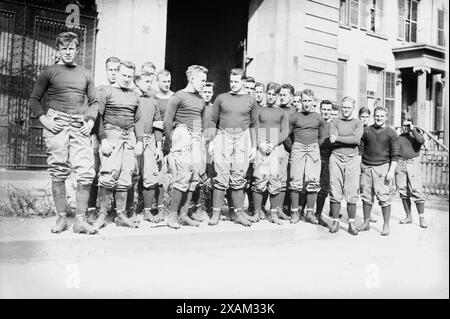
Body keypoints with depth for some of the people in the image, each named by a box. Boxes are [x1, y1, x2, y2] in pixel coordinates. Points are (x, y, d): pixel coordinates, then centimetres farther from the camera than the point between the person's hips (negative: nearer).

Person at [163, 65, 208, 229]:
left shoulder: (200, 100, 19)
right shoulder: (179, 96, -3)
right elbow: (167, 121, -7)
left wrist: (201, 139, 15)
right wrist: (170, 143, -7)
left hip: (197, 139, 7)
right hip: (182, 135, -7)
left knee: (194, 178, 3)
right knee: (183, 176, -14)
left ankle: (184, 214, 11)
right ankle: (172, 214, -4)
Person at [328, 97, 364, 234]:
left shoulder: (358, 123, 10)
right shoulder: (334, 122, 10)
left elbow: (356, 139, -8)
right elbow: (332, 140, -5)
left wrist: (338, 138, -9)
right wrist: (348, 140, -12)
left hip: (352, 159, 0)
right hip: (336, 157, 0)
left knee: (352, 193, -2)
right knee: (335, 192, -2)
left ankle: (352, 223, 5)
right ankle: (335, 222, 6)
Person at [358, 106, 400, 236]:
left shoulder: (391, 133, 2)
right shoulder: (366, 130, 11)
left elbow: (395, 154, -1)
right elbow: (360, 149, 15)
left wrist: (391, 171, -10)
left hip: (382, 167, -3)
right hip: (366, 167, 3)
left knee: (384, 197, -6)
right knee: (366, 196, 6)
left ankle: (386, 225, 4)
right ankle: (366, 222, 17)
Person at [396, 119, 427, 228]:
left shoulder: (416, 135, 6)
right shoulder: (399, 137, 15)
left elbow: (421, 141, -18)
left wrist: (413, 130, -11)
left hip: (414, 163, -4)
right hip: (400, 164, 4)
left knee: (416, 191, -10)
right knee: (403, 192, 3)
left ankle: (421, 218, -3)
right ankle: (409, 217, 13)